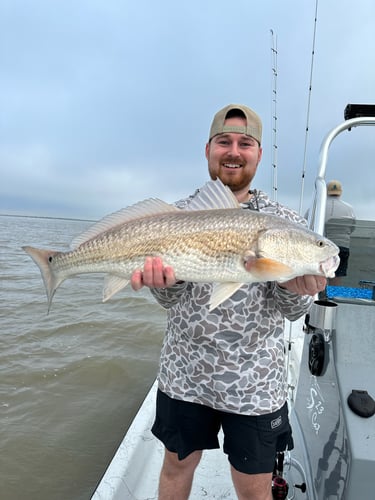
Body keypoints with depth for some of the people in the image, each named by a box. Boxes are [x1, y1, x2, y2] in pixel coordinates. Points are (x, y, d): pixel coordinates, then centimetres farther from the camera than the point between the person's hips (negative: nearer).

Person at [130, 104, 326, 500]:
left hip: (255, 382, 0)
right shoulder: (179, 214, -2)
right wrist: (162, 279, -30)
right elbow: (171, 298, -7)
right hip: (184, 374, 1)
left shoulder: (285, 222, -4)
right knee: (177, 467, 23)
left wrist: (297, 289, -30)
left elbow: (290, 311, -7)